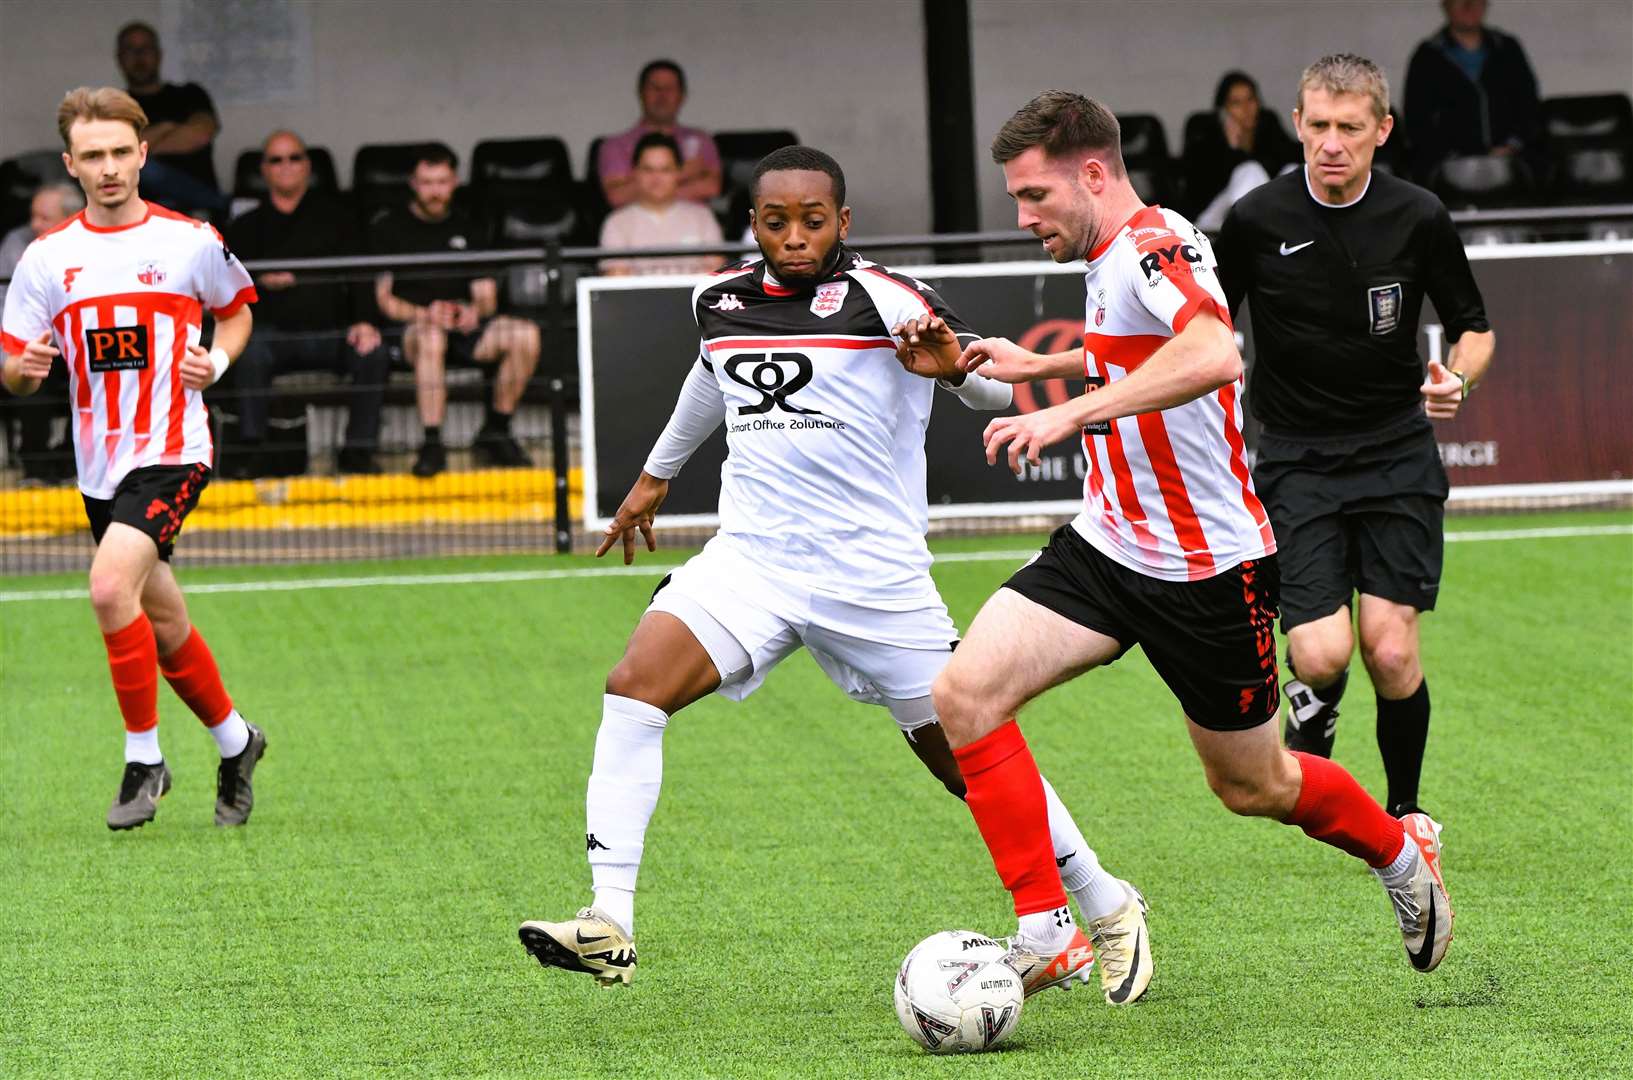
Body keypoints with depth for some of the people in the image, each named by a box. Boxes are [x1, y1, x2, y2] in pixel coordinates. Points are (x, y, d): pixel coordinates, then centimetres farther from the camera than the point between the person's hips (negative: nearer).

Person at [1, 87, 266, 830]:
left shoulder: (191, 242, -3)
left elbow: (236, 309, 15)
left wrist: (217, 361, -5)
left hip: (172, 449, -4)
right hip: (100, 465, 4)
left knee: (111, 585, -25)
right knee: (162, 625, 13)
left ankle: (144, 758, -12)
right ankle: (235, 742, 37)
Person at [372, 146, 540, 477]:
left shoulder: (466, 228, 20)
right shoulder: (391, 228, 9)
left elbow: (486, 294, 16)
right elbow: (384, 299, 0)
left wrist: (476, 311, -9)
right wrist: (424, 314, -18)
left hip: (464, 326, 4)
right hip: (410, 326, -4)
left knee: (526, 335, -26)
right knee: (430, 338, -42)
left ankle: (495, 434, -11)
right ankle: (432, 444, -39)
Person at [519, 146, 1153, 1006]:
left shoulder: (878, 297, -10)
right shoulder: (719, 301, 8)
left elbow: (1000, 387, -14)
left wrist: (954, 365, -38)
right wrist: (656, 473, 44)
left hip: (873, 572, -4)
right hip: (752, 557, 4)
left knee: (967, 758, 2)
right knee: (633, 686, -19)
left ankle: (1109, 911, 24)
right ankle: (608, 926, -21)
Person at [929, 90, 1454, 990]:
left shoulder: (1154, 246, -21)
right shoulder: (1111, 262, 8)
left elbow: (1213, 354, -42)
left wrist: (1074, 411, -45)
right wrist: (1039, 365, 28)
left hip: (1208, 569, -8)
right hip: (1104, 545, 8)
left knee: (1252, 788, 9)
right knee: (965, 693, -13)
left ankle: (1400, 851, 40)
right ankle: (1045, 933, -10)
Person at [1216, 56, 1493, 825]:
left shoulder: (1418, 218, -5)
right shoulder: (1257, 220, -7)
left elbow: (1474, 328, 7)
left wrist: (1456, 378, -13)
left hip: (1398, 455, 1)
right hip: (1298, 463, -1)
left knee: (1391, 652, -8)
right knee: (1322, 654, -16)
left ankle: (1404, 810, 16)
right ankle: (1311, 717, 22)